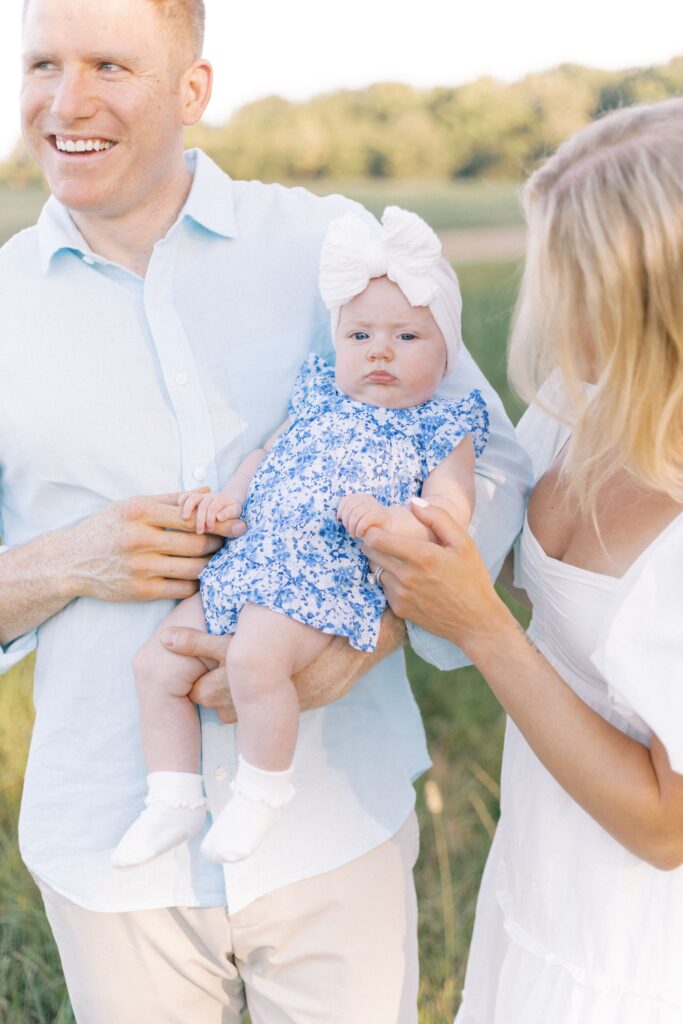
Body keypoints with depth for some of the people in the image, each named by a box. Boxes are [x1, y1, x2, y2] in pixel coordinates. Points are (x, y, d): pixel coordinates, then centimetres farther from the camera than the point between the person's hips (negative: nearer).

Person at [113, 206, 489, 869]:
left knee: (255, 655, -33)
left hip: (328, 580, -7)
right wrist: (229, 497, 10)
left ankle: (263, 789, -7)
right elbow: (268, 453, 27)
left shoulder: (442, 431, 3)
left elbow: (451, 517, -7)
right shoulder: (320, 398, 19)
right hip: (247, 562, 7)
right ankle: (173, 802, 17)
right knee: (156, 664, 2)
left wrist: (390, 519, -25)